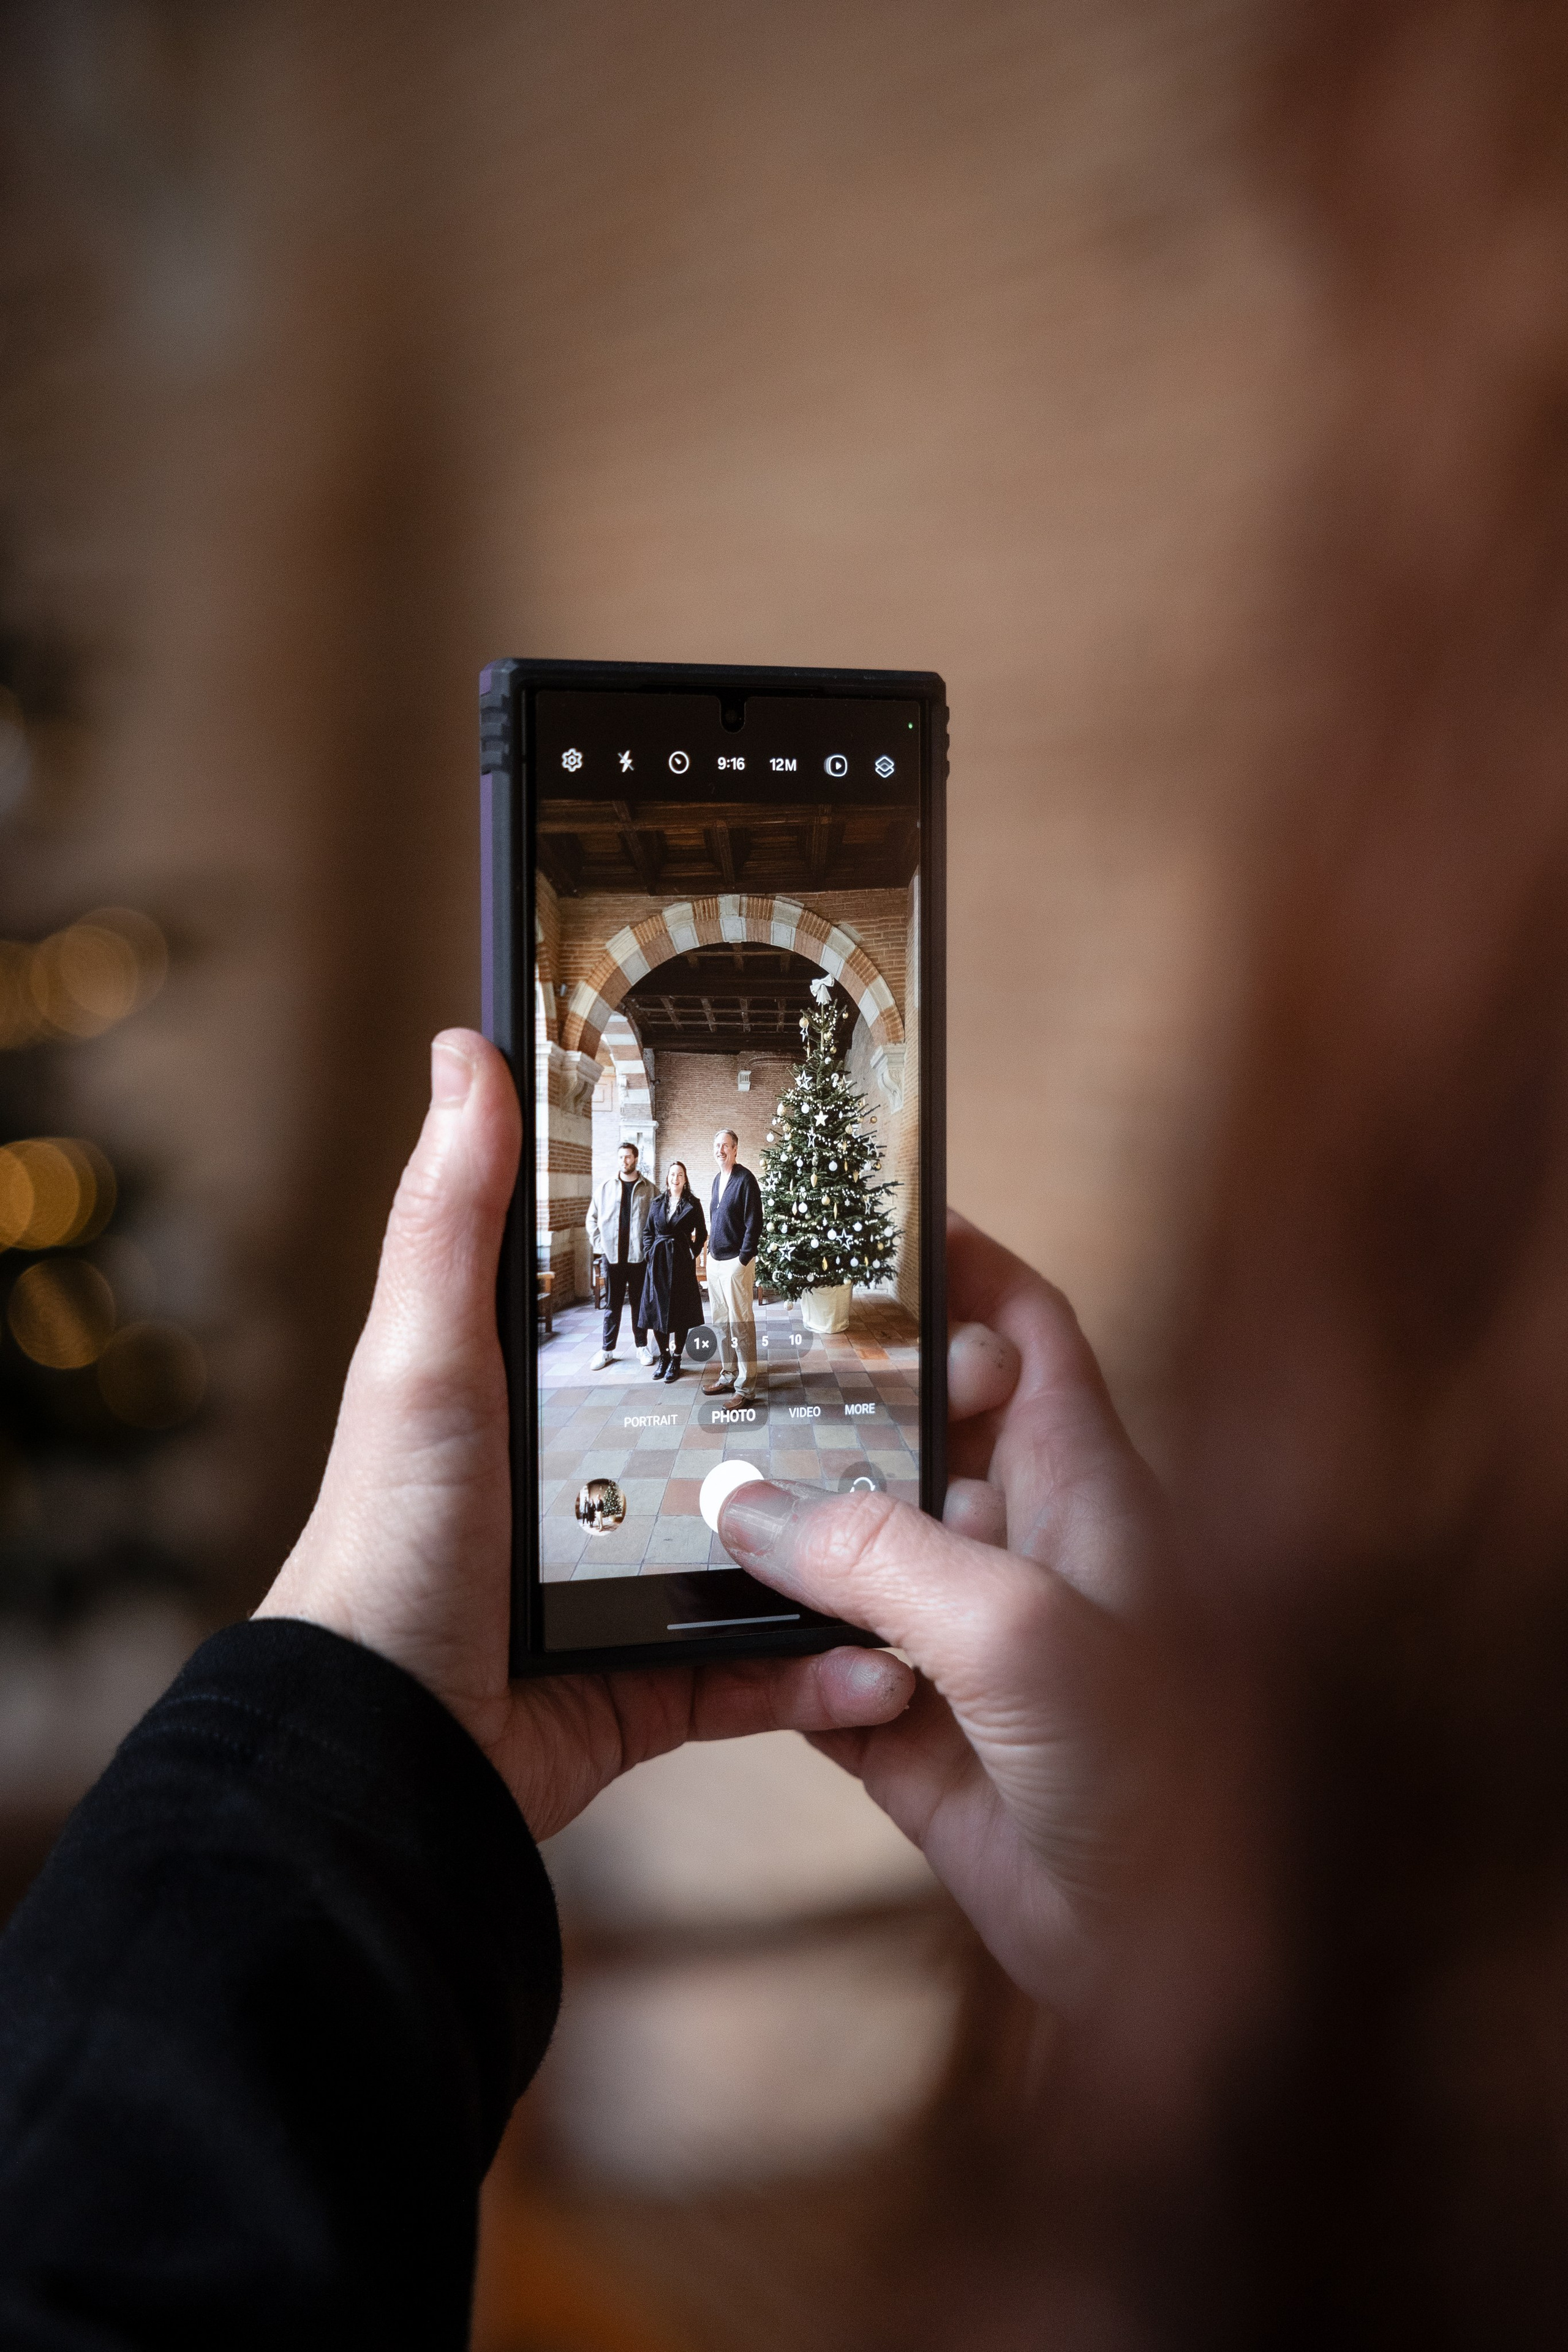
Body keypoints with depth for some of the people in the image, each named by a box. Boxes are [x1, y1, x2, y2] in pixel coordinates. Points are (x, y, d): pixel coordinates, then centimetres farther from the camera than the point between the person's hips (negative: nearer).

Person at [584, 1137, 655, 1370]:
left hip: (639, 1255, -1)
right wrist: (598, 1244, 2)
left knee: (639, 1302, 6)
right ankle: (607, 1350, 11)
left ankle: (642, 1346, 17)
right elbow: (592, 1218, 12)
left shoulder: (648, 1189, 2)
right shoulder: (606, 1187, 7)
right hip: (612, 1255, 1)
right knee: (612, 1304, 6)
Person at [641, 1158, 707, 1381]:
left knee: (680, 1311, -1)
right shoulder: (657, 1204, 8)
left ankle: (676, 1360, 7)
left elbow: (702, 1234, 5)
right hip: (658, 1262, 3)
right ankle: (664, 1357, 15)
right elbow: (649, 1233, 13)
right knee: (657, 1310, 2)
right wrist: (651, 1254, 2)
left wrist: (692, 1254, -3)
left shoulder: (692, 1205, 0)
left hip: (682, 1262, -3)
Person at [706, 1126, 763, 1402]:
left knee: (740, 1324, -7)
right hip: (715, 1260, 9)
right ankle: (728, 1375, 24)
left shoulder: (745, 1179, -12)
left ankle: (746, 1387, -4)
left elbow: (754, 1223, -15)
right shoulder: (718, 1180, 13)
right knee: (719, 1321, 14)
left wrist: (744, 1258, -16)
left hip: (736, 1262, -9)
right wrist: (711, 1251, 13)